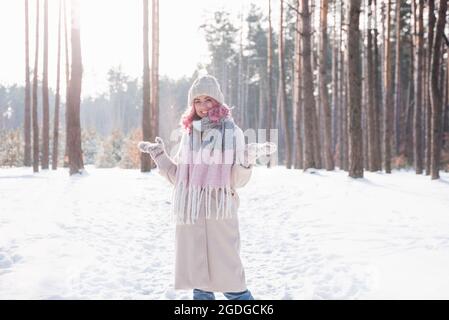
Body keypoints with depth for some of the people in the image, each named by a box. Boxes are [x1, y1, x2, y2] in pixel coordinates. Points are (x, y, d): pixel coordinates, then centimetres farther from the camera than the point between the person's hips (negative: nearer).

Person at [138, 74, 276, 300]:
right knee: (198, 280, 10)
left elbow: (237, 181, -4)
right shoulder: (189, 133, 12)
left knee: (228, 280, -7)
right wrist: (159, 155, 11)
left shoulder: (231, 131, -1)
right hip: (189, 214, 5)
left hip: (219, 213, -5)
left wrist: (248, 161, -22)